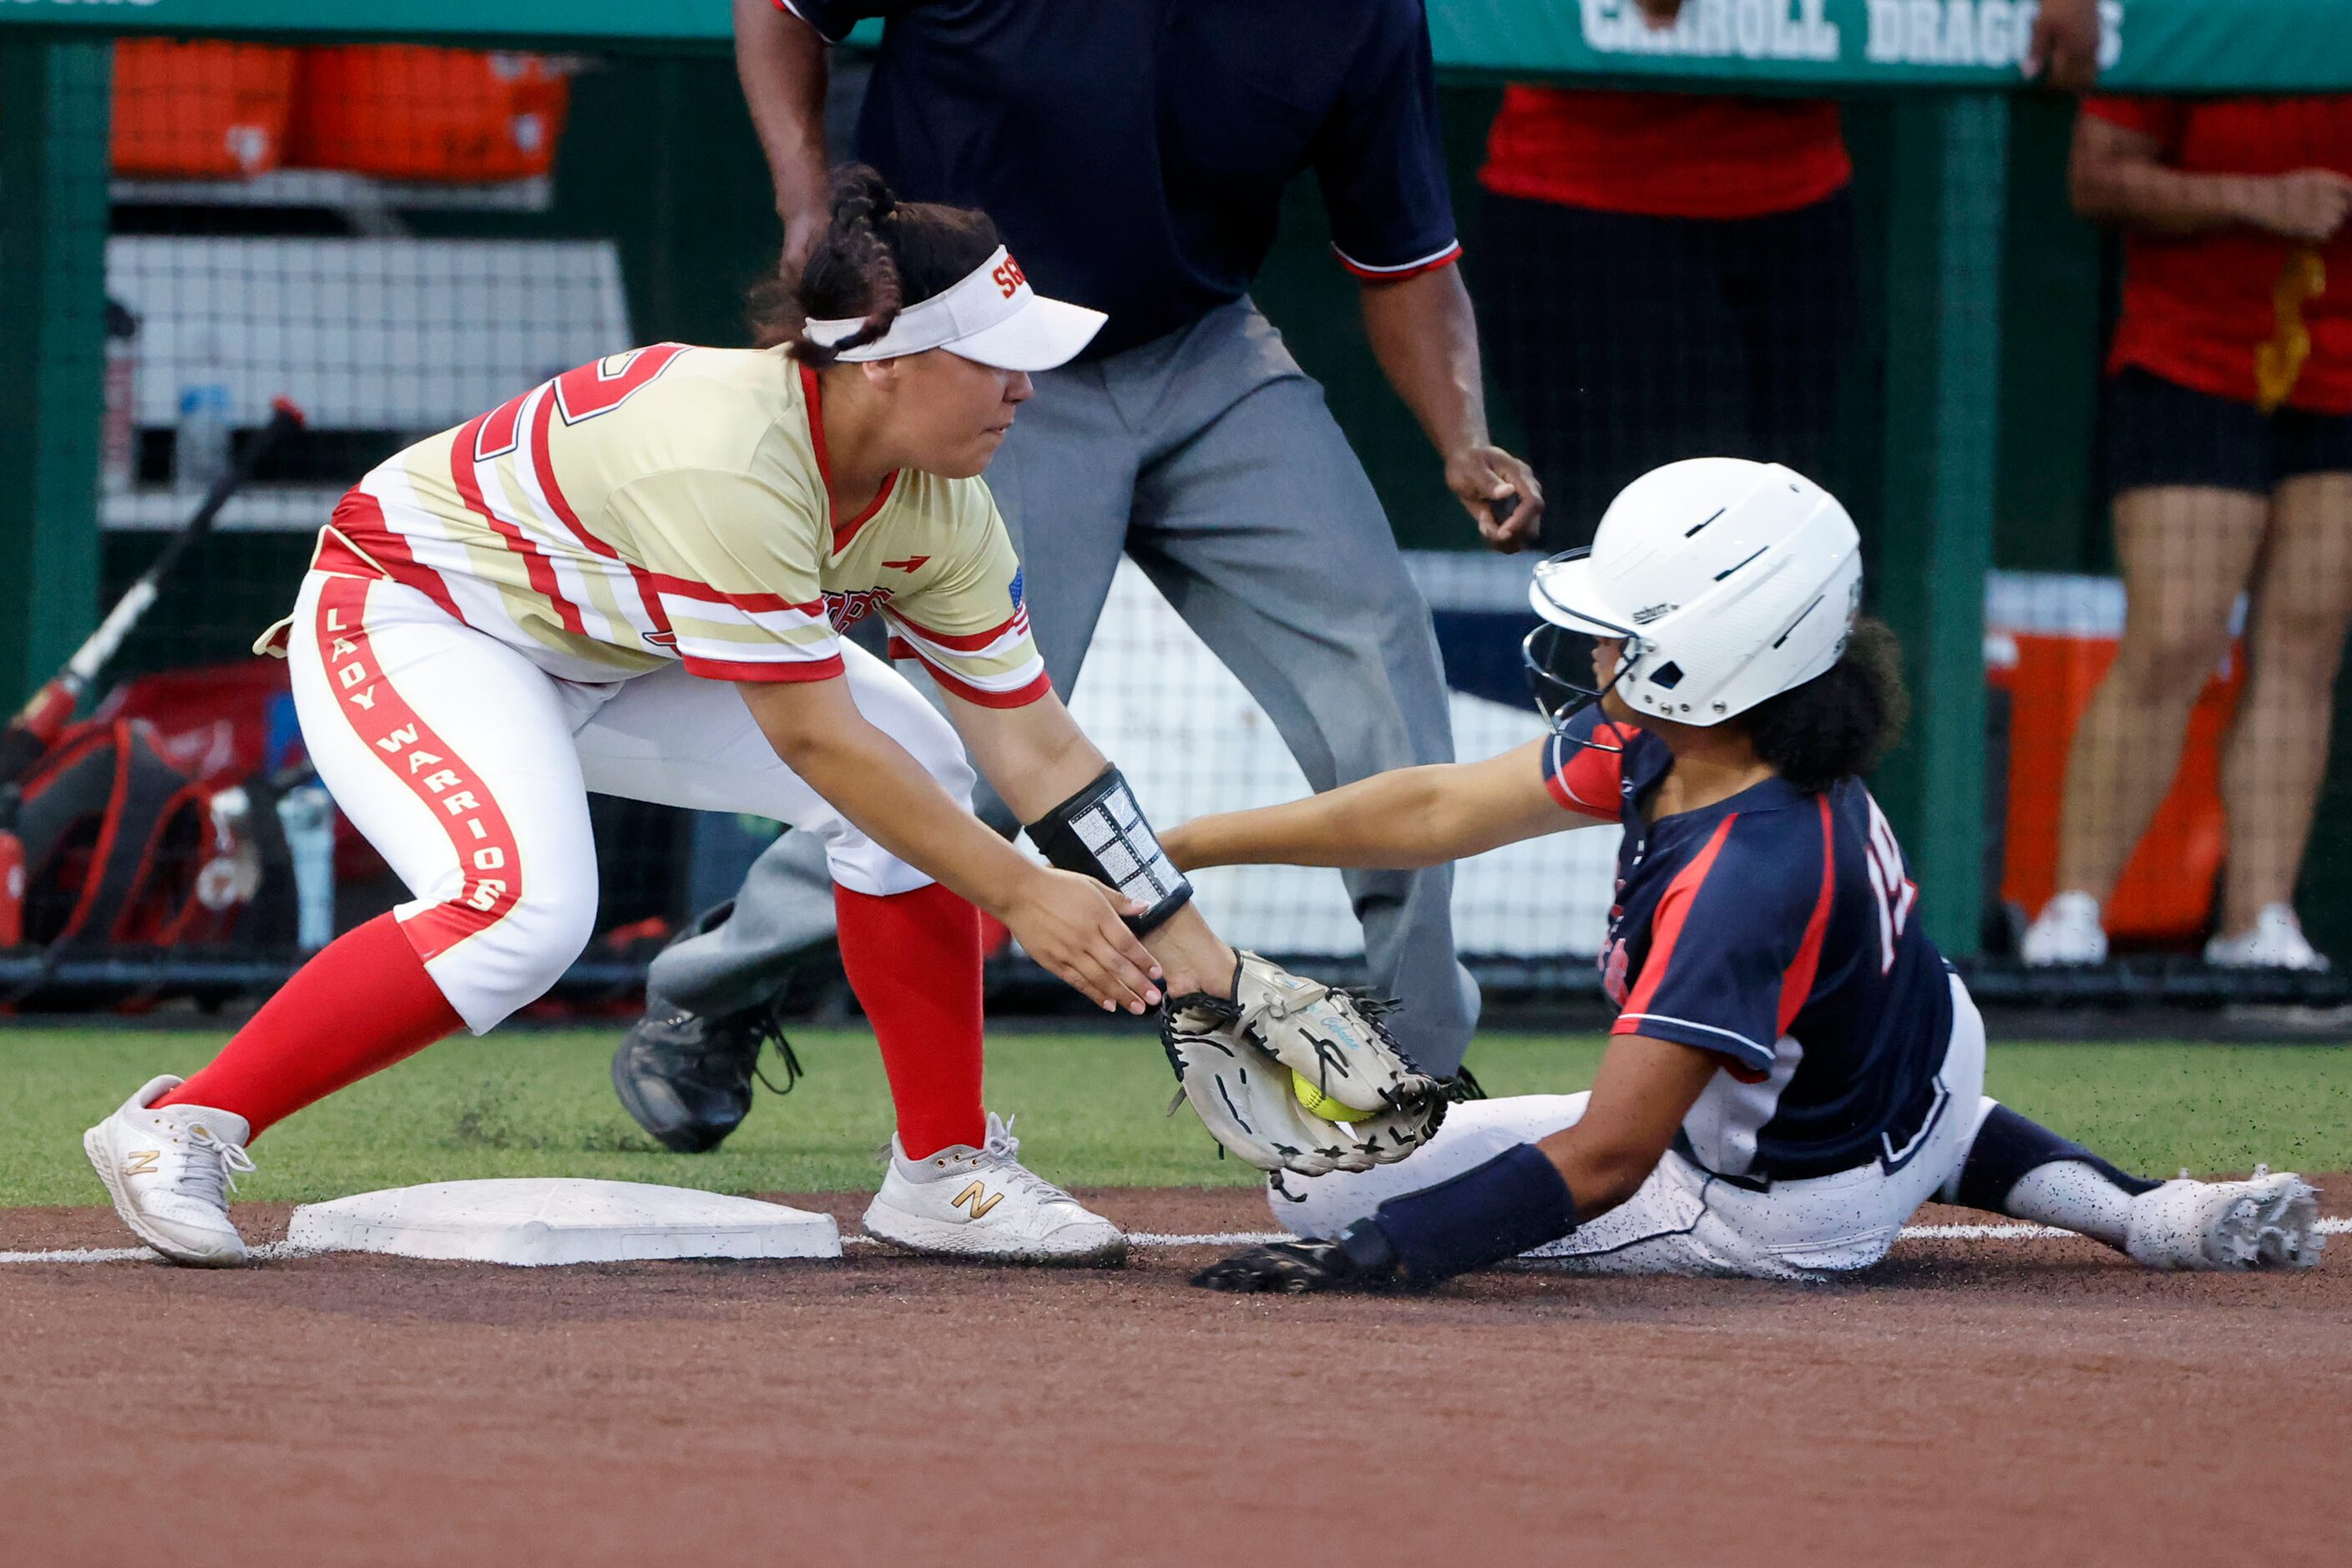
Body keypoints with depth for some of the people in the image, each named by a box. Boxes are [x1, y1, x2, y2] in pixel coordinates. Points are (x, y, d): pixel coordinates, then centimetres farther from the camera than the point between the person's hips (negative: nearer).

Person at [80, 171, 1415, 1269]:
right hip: (410, 613, -8)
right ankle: (182, 1129, -22)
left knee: (921, 779, -6)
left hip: (602, 652, 8)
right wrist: (1016, 896, -29)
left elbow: (1035, 744, -7)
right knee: (523, 913, -33)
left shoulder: (937, 503, -11)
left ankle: (944, 1169, 3)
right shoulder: (727, 455, -37)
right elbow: (813, 737, -33)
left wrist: (1196, 956, -11)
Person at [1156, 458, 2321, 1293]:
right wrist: (1178, 846, -5)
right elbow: (1442, 809, -6)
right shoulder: (1662, 740, -16)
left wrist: (1379, 1252, -47)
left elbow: (1605, 1160, -42)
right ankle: (2139, 1213, 18)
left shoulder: (1746, 879, -40)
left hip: (1795, 1217, -8)